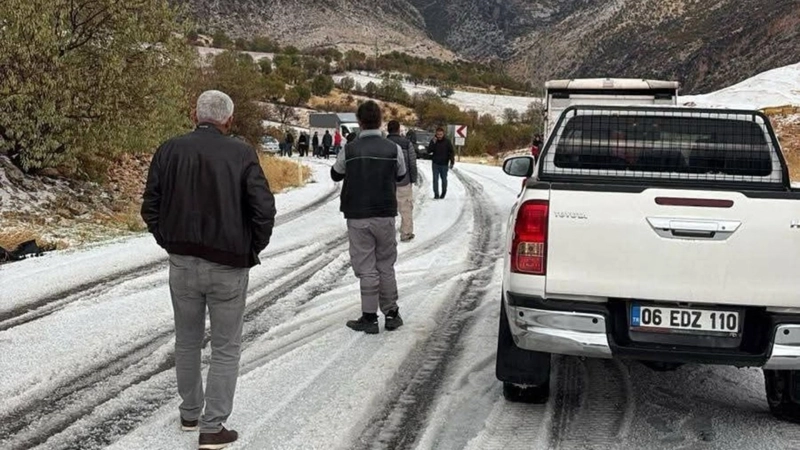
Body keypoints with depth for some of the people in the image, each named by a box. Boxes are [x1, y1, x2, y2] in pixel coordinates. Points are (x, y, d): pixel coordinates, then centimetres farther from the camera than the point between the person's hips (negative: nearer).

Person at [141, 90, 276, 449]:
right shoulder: (241, 154, -11)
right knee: (226, 348, 8)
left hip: (182, 263, 3)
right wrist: (252, 250, 0)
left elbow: (150, 207, 0)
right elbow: (264, 210, -15)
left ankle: (190, 413, 33)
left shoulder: (170, 150, -1)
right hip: (228, 265, -3)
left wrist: (170, 243, 11)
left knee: (187, 341, 20)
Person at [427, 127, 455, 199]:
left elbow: (452, 152, 0)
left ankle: (443, 193, 26)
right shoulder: (433, 140, -2)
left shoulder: (447, 141, -5)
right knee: (435, 179, -3)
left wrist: (452, 162, -6)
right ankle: (436, 194, 0)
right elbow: (429, 151, -8)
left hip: (444, 164, -1)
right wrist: (433, 143, -20)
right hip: (435, 163, 1)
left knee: (444, 179, 9)